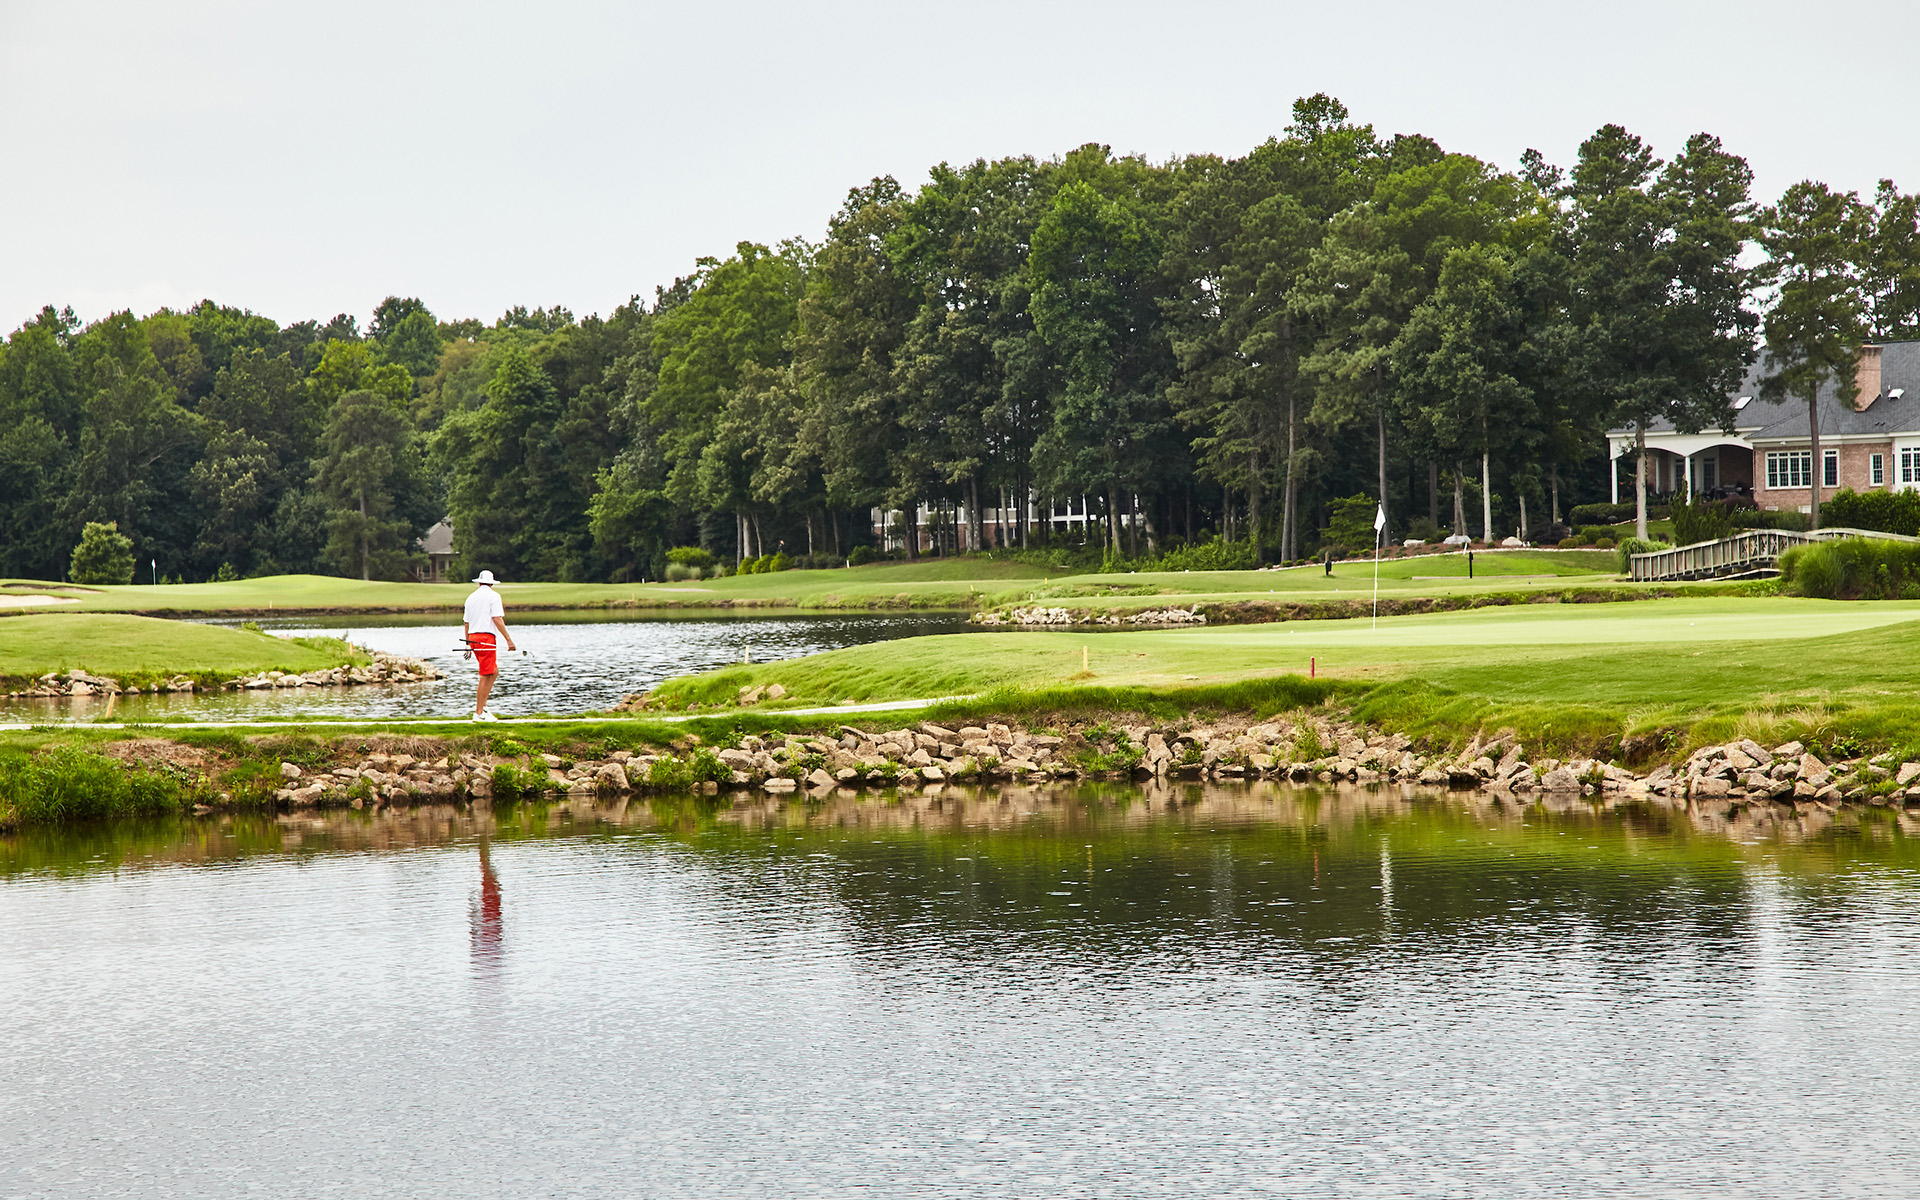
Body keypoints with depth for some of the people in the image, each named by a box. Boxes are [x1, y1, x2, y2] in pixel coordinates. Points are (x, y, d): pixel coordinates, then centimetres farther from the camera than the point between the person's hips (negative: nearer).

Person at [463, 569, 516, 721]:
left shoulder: (471, 597, 17)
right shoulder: (493, 596, -3)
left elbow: (466, 623, 20)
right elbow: (497, 619, -13)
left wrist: (468, 645, 27)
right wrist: (509, 639, -13)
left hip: (472, 637, 7)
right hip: (486, 637, -7)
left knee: (494, 670, 17)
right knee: (486, 675, -5)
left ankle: (482, 703, 9)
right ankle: (479, 712, -6)